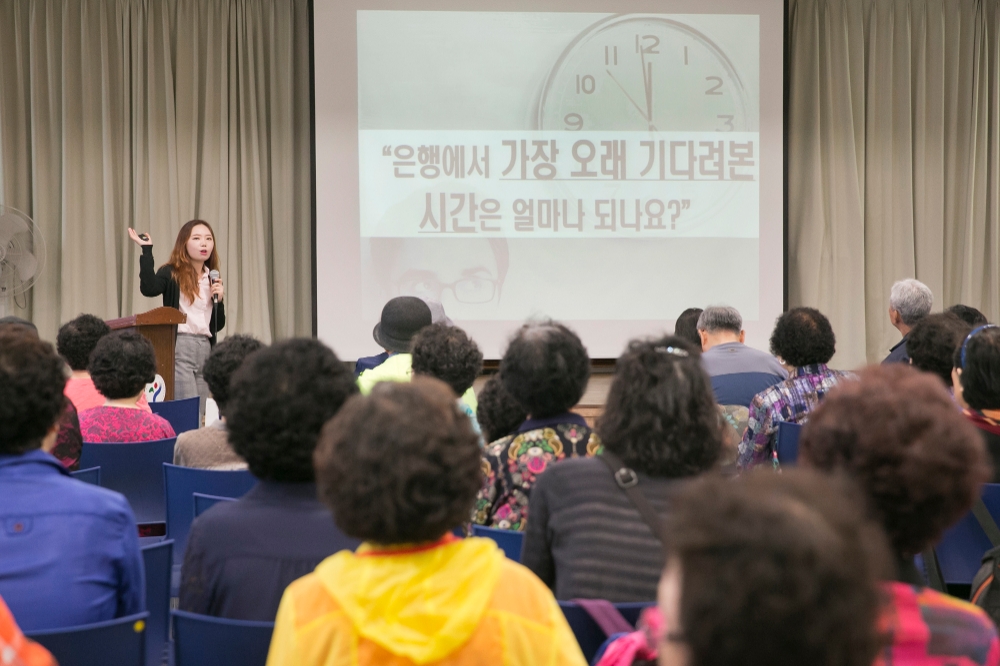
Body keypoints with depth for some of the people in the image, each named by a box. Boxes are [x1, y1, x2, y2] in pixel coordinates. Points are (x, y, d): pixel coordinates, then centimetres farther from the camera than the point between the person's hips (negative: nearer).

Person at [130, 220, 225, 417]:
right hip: (180, 348, -6)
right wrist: (146, 250, -18)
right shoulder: (172, 273, 0)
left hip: (205, 349, 6)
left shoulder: (213, 279, 15)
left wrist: (219, 299, -1)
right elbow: (148, 288, -22)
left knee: (201, 414, 5)